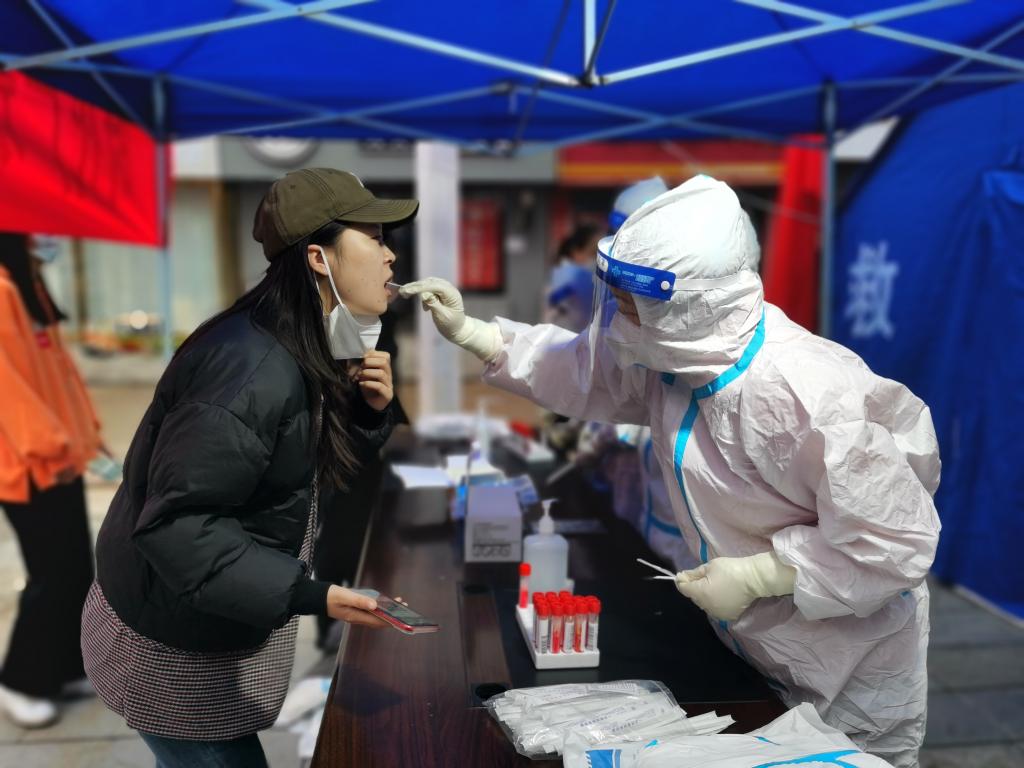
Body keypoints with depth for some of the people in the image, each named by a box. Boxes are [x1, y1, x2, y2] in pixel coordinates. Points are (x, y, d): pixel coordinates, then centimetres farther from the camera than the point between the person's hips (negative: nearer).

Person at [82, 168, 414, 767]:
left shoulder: (307, 353, -2)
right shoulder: (252, 370, -32)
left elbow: (316, 467, 8)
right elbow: (175, 526, -31)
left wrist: (369, 411, -11)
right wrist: (306, 595, -34)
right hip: (176, 647, -8)